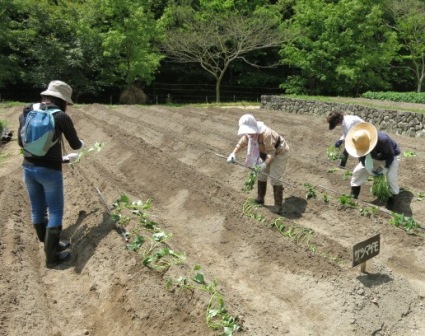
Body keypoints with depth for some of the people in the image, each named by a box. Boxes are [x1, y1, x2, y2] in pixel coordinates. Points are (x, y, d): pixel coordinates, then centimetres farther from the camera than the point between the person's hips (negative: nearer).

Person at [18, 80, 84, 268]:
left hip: (28, 167, 6)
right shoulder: (61, 116, -9)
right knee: (55, 212, 5)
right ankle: (51, 257, 11)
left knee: (37, 209, 18)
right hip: (50, 170, -6)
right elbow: (75, 145, 1)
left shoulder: (26, 113, 7)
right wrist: (82, 144, 24)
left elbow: (21, 142, 17)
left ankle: (50, 245, 36)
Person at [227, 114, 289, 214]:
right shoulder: (249, 133, -12)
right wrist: (233, 154, -16)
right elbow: (241, 143, -2)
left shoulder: (266, 134, -38)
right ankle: (260, 198, 27)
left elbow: (271, 152, -35)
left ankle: (278, 205, -3)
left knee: (275, 179, -13)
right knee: (260, 175, 11)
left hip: (279, 153, -8)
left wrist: (265, 164, -47)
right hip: (266, 154, 8)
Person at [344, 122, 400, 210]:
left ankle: (392, 197, -1)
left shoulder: (383, 140, -43)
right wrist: (370, 170, -20)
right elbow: (361, 157, -11)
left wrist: (384, 169, -27)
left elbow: (391, 155, -26)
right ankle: (354, 194, 5)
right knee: (358, 171, -9)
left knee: (391, 177, -25)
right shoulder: (361, 143, -29)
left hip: (391, 156, -4)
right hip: (375, 157, 4)